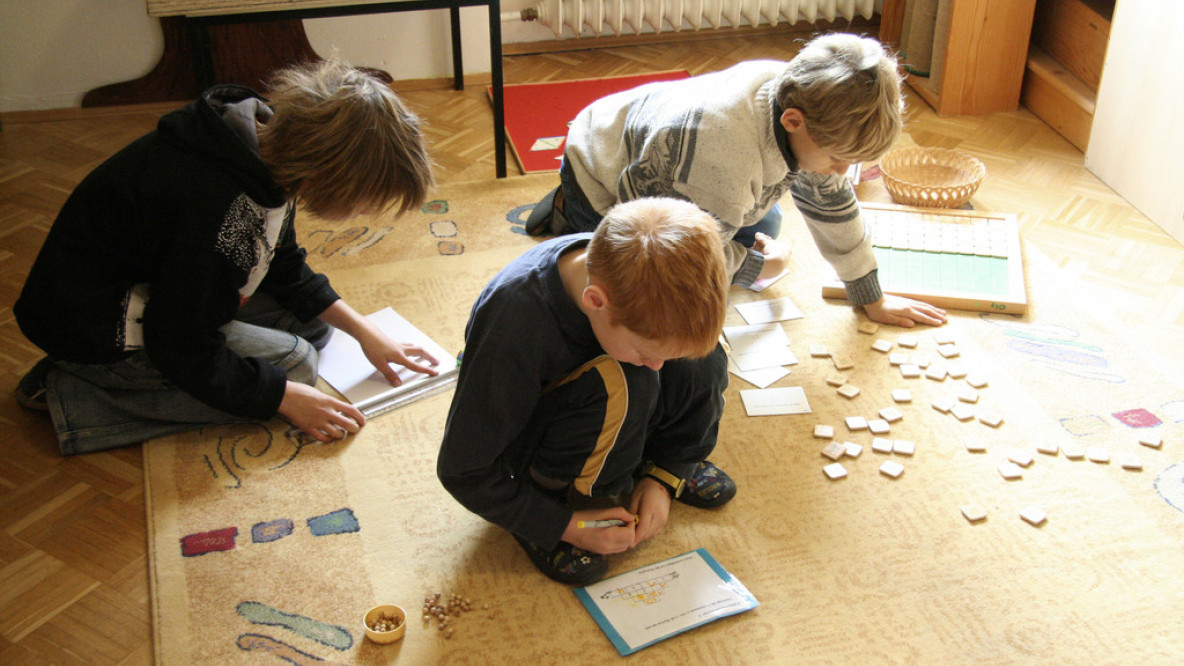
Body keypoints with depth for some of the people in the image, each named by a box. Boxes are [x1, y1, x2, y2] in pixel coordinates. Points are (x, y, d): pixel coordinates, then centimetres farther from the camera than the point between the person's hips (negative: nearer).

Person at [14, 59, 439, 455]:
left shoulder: (269, 142, -8)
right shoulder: (217, 209, -36)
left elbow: (284, 269, 9)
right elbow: (183, 349, -25)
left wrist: (362, 330, 4)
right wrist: (285, 397, -17)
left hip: (153, 288, 9)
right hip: (97, 325, -9)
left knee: (312, 322, 7)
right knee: (293, 364, -11)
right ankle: (70, 394, -10)